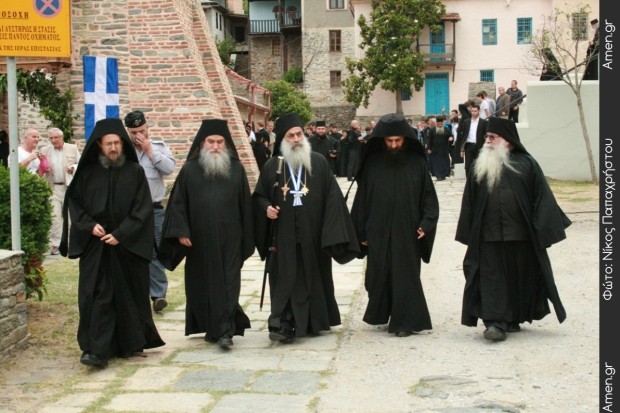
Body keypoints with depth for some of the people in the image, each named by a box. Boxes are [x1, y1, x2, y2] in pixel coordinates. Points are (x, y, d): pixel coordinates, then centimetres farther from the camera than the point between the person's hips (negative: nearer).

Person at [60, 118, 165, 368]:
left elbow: (142, 208, -5)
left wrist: (121, 234, -13)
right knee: (96, 295, -5)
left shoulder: (135, 172, -1)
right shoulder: (87, 172, 3)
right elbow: (74, 202, 8)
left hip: (128, 244, 0)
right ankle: (97, 349, -5)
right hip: (94, 245, 1)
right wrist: (90, 225, -8)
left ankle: (130, 344, 20)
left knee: (128, 295, 7)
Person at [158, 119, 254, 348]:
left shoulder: (236, 169, 4)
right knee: (203, 284, 9)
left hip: (229, 239, 0)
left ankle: (225, 329, -5)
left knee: (227, 283, -5)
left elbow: (245, 204, 6)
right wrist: (181, 231, -8)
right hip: (200, 239, 1)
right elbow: (178, 203, 1)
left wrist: (246, 238, 5)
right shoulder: (190, 169, 1)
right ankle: (209, 327, 23)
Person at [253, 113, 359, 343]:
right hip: (284, 236, 0)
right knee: (286, 279, -4)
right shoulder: (272, 166, 4)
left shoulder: (319, 163, 2)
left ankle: (313, 322, 21)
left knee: (313, 278, 8)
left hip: (313, 235, 0)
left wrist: (333, 233, -9)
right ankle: (283, 325, -4)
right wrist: (266, 207, -10)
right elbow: (259, 196, 13)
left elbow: (332, 197, -1)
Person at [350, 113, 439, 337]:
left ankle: (405, 321, 10)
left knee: (405, 276, 2)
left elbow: (428, 196, 3)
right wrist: (361, 231, 3)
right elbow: (361, 198, 4)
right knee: (379, 275, 8)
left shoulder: (416, 163, -1)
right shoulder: (372, 163, 1)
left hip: (407, 232, -1)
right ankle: (381, 314, 24)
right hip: (378, 233, 1)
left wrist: (426, 224, -9)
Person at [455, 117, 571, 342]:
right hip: (488, 236, 1)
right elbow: (470, 203, 8)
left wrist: (542, 230, -9)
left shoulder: (526, 164, -1)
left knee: (520, 278, 9)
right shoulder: (479, 167, 7)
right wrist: (469, 235, 3)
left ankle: (514, 319, 25)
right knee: (492, 279, -5)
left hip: (520, 234, -1)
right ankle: (495, 322, -6)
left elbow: (542, 197, -3)